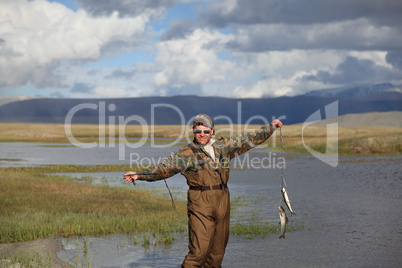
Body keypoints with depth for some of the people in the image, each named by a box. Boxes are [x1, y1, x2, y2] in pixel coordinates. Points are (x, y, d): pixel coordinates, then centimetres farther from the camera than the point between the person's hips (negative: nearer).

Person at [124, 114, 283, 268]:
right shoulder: (186, 154, 0)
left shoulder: (224, 146, 11)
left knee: (218, 248, 9)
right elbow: (164, 168, -5)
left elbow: (248, 140, 21)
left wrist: (271, 128, 26)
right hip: (200, 204, -5)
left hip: (222, 201, 5)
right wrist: (139, 175, -17)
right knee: (199, 248, -14)